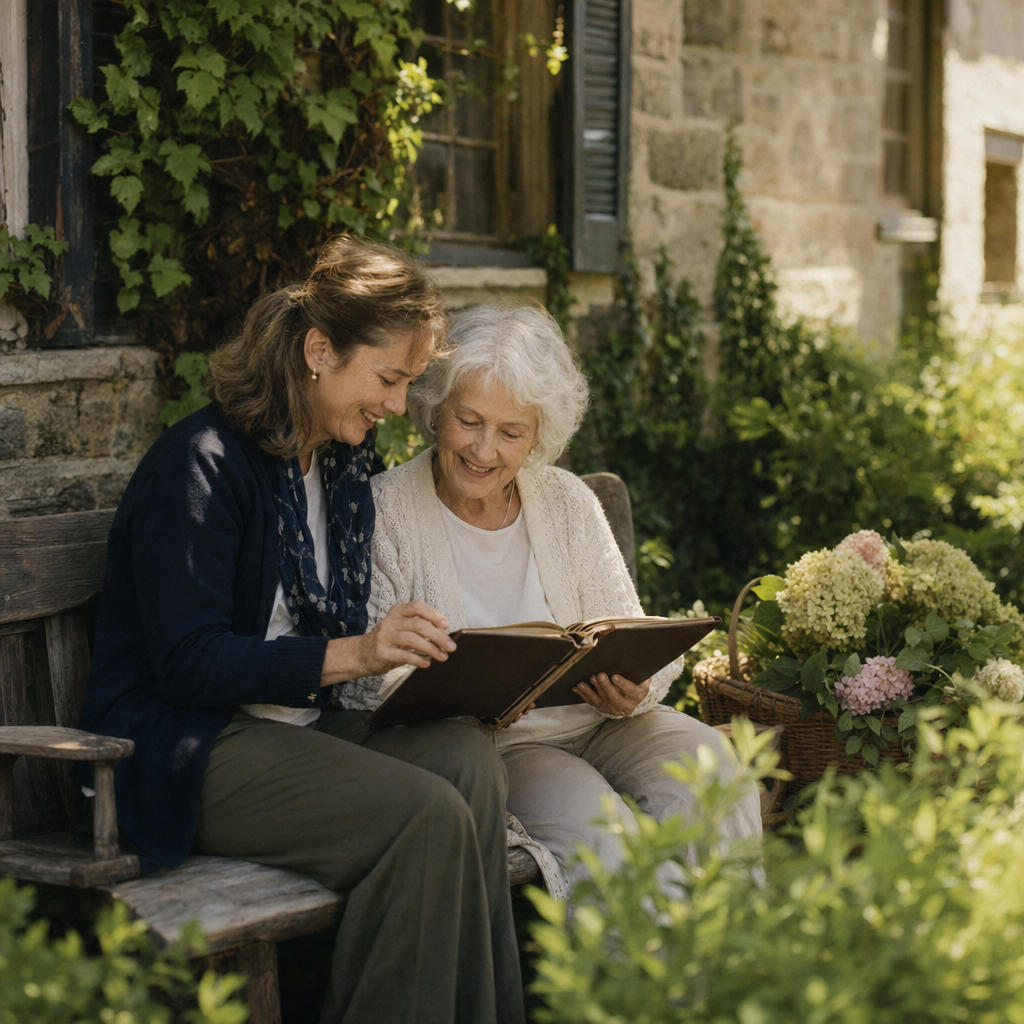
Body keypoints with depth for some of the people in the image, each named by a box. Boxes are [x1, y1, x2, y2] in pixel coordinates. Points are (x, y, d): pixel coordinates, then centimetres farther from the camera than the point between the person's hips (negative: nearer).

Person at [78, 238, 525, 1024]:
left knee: (471, 760, -23)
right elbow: (188, 662, -18)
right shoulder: (201, 464, -12)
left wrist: (402, 653, -3)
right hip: (183, 749, -7)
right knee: (426, 814, -29)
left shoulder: (345, 466, 15)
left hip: (303, 724, 8)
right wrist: (351, 654, -27)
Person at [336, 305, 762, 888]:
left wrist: (631, 692, -18)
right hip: (487, 744, -4)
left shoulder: (570, 504, 6)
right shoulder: (386, 512, -6)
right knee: (597, 826, -31)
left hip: (595, 723, 4)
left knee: (713, 770, -23)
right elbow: (362, 682, -10)